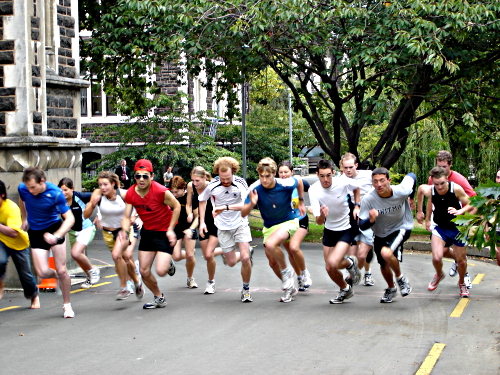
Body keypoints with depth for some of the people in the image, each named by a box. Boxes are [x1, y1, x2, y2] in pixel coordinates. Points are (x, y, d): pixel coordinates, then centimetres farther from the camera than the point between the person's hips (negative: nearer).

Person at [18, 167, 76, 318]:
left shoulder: (55, 193, -24)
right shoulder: (22, 188, -16)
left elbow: (70, 218, -23)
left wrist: (56, 236, -37)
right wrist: (24, 219, 21)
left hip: (54, 228, -2)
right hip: (35, 232, 2)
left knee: (62, 270, -5)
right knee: (43, 272, -11)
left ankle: (67, 305, 16)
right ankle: (57, 276, 26)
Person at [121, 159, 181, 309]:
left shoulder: (161, 191, -25)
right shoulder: (131, 194, -10)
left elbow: (176, 207, -11)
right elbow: (127, 216, -5)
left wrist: (170, 229, -13)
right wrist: (125, 230, -26)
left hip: (164, 232, -5)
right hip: (147, 231, 5)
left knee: (161, 271, -17)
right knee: (144, 271, 3)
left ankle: (168, 263, 22)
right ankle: (159, 298, 28)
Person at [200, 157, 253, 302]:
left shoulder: (240, 183, -17)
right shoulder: (212, 186, -11)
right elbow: (202, 201, 10)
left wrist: (225, 207, -37)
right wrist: (202, 222, 6)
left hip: (240, 224, -2)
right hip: (223, 227, 2)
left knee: (245, 258, -16)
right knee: (231, 262, 3)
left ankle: (246, 289, 4)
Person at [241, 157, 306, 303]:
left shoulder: (285, 184, -23)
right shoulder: (254, 189, -21)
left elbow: (299, 183, 2)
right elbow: (243, 214, -21)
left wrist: (301, 202, 10)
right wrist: (252, 204, -40)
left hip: (288, 222, -4)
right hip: (269, 227, 4)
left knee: (271, 244, -33)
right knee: (273, 262, 12)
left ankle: (286, 271, -6)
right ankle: (290, 288, 37)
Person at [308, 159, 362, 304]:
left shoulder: (344, 182, -23)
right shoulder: (314, 191, -21)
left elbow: (356, 187, 4)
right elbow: (319, 222, -24)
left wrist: (357, 206, -7)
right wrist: (322, 214, -47)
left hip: (347, 228, -3)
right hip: (329, 229, 3)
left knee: (333, 263, -22)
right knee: (329, 269, 7)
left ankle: (350, 263, 11)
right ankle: (345, 290, 35)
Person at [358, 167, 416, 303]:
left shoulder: (402, 191, -26)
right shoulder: (368, 199, -27)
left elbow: (411, 176, -2)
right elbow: (362, 226, -23)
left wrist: (411, 198, 12)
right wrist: (371, 220, -46)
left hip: (401, 228, -3)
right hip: (380, 234, 3)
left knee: (386, 253, -30)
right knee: (384, 265, 18)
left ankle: (400, 277, -1)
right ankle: (391, 288, 49)